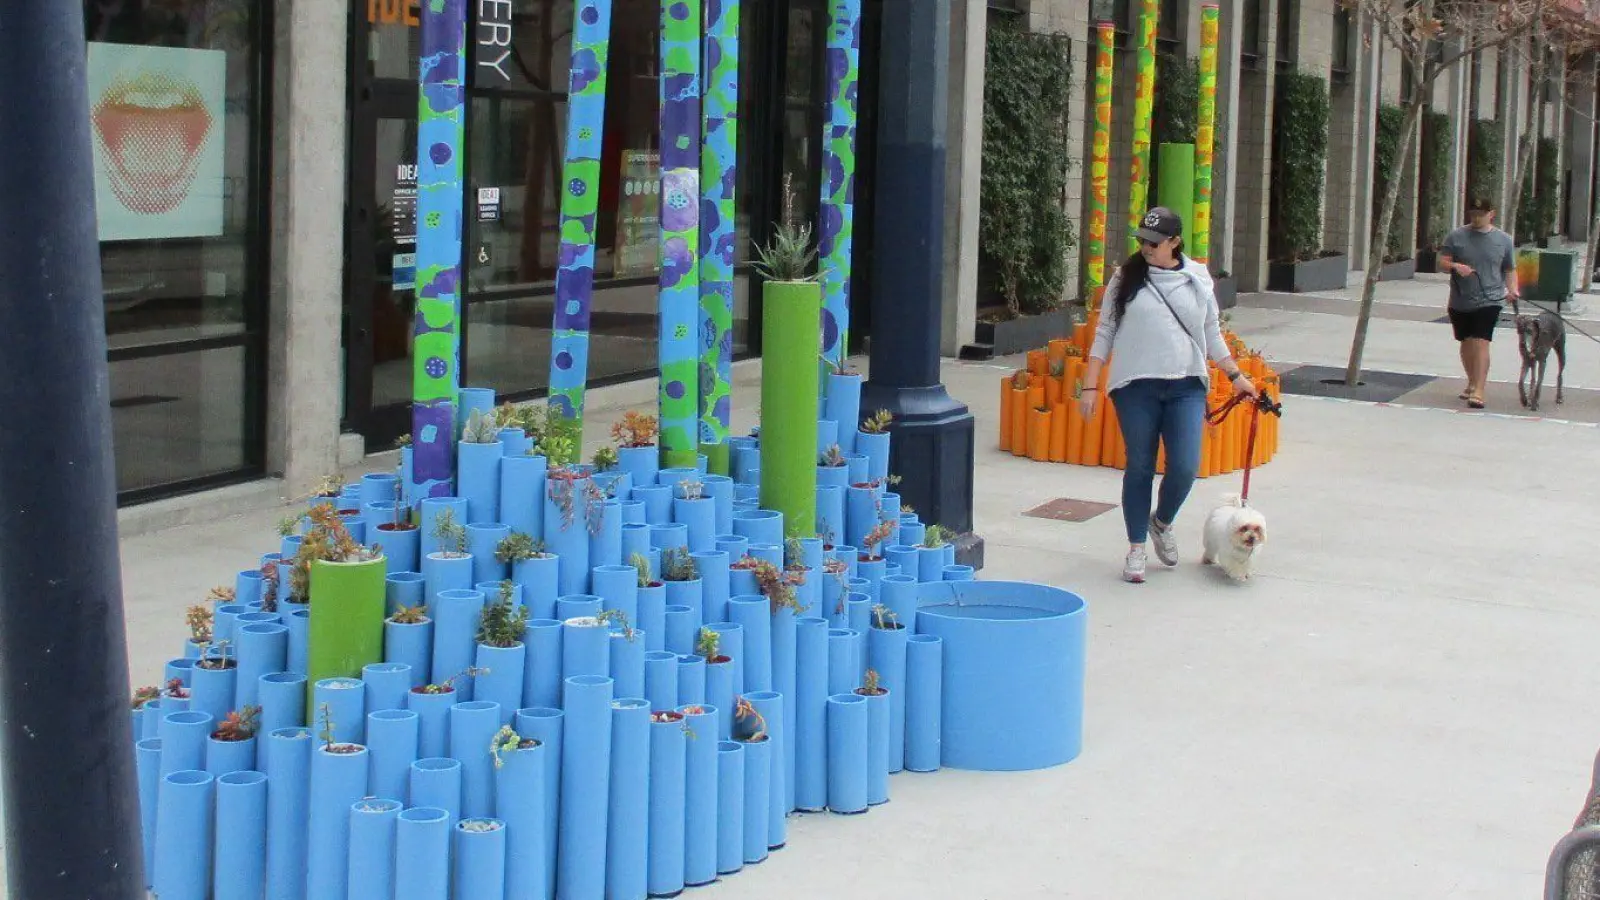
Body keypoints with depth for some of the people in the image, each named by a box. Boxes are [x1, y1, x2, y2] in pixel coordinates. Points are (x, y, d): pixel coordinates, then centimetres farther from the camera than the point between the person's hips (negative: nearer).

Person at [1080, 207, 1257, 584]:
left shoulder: (1198, 279, 8)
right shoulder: (1126, 278, 3)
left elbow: (1211, 334, 18)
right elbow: (1104, 334, 5)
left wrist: (1236, 376, 17)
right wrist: (1090, 385, 0)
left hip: (1186, 386, 1)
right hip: (1136, 386, -1)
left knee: (1185, 467, -9)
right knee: (1139, 468, 3)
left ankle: (1162, 523, 22)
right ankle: (1136, 549, 15)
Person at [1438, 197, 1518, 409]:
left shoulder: (1503, 240, 5)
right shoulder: (1456, 236, 4)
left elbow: (1510, 270, 12)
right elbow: (1442, 263, 2)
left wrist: (1512, 289, -5)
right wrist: (1455, 266, -19)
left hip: (1489, 301, -3)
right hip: (1460, 302, 3)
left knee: (1481, 343, -16)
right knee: (1466, 343, 15)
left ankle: (1478, 392, -20)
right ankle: (1472, 383, 35)